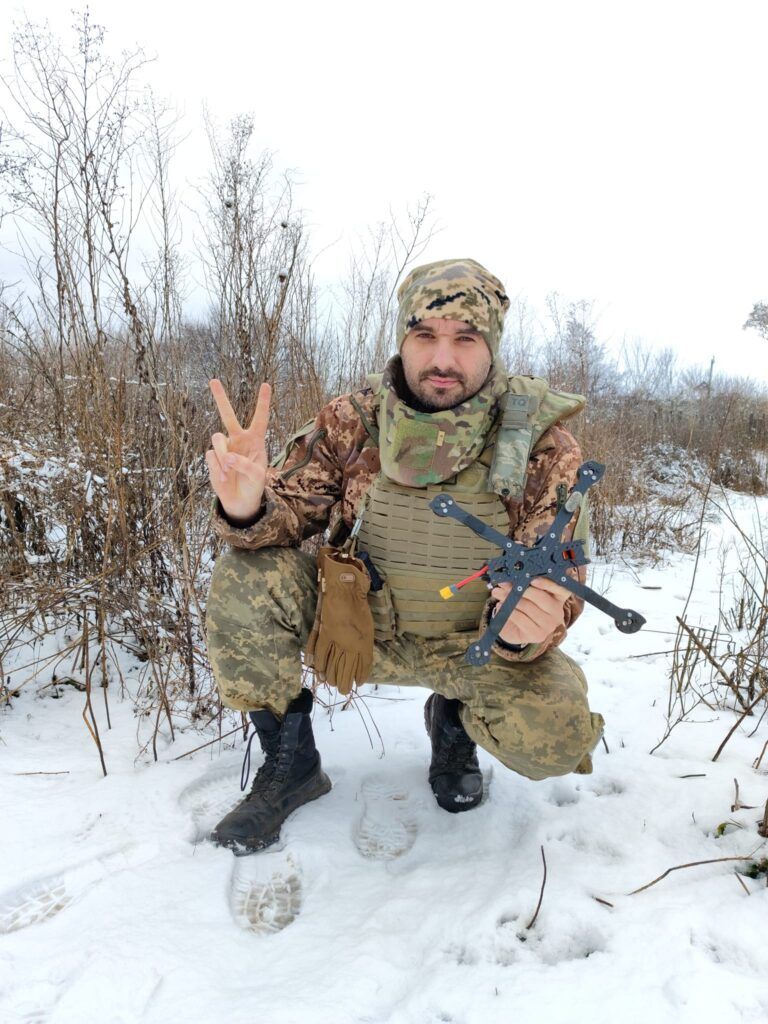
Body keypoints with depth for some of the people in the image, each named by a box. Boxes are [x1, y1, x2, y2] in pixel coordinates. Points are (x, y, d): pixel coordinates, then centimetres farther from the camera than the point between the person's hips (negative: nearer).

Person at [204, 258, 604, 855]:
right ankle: (291, 763, -1)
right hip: (362, 624, 2)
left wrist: (524, 628, -40)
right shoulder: (353, 421, -12)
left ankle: (454, 722, 11)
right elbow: (290, 509, -12)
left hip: (476, 644, -1)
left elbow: (556, 583, -16)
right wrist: (248, 508, -37)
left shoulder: (544, 449, -16)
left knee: (554, 739, -27)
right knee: (246, 575, -21)